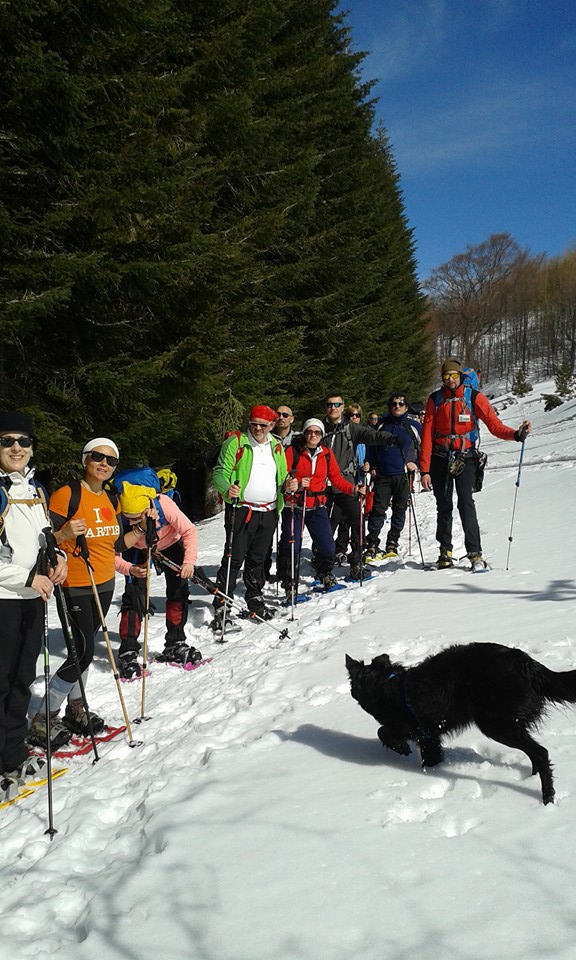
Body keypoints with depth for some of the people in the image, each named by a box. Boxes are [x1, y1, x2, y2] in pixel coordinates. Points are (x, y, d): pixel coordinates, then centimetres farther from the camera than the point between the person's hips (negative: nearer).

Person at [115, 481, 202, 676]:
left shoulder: (164, 505, -40)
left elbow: (189, 531, -26)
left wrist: (189, 561, -38)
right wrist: (129, 569, -43)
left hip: (169, 545, 1)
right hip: (138, 550, -1)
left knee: (178, 592, 0)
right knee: (134, 597, -13)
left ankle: (175, 645, 17)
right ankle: (128, 652, -4)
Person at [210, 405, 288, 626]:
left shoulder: (277, 447, 14)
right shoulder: (235, 443, -2)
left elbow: (282, 477, 23)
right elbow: (220, 472, -6)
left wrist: (287, 485, 1)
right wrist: (227, 488, -27)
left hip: (268, 512, 5)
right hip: (241, 509, -5)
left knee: (259, 559, 15)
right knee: (234, 559, -6)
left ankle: (255, 601, 28)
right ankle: (221, 606, -1)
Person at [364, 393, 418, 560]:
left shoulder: (412, 426, 6)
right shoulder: (382, 424, 9)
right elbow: (371, 445, 19)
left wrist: (415, 463, -1)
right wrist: (373, 466, 9)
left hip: (403, 475, 0)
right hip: (382, 475, 0)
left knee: (399, 510, 5)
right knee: (378, 509, -5)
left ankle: (392, 544, 15)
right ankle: (372, 545, -1)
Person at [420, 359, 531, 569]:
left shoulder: (474, 398, -2)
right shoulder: (435, 400, 1)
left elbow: (494, 425, -8)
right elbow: (427, 435, -1)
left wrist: (516, 434, -28)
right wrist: (424, 470, -6)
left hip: (465, 458, -2)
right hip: (440, 459, 2)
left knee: (466, 503, -14)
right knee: (443, 506, 6)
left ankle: (475, 553, -13)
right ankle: (445, 551, 19)